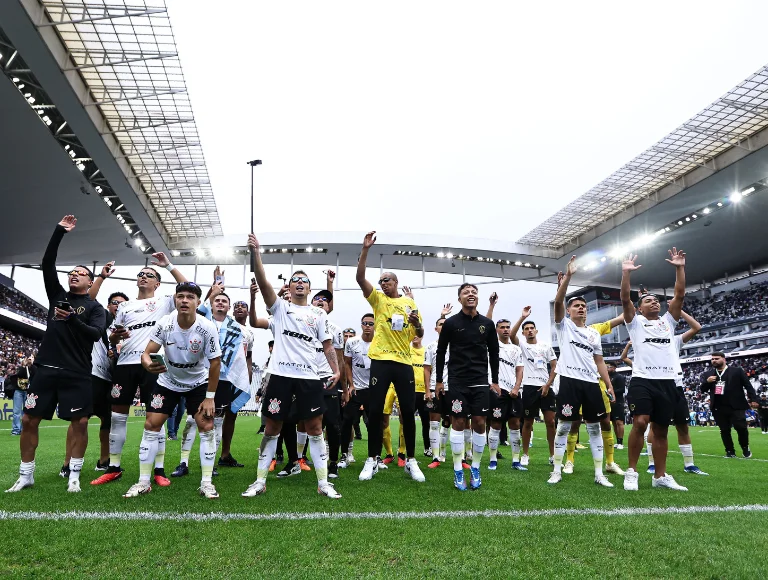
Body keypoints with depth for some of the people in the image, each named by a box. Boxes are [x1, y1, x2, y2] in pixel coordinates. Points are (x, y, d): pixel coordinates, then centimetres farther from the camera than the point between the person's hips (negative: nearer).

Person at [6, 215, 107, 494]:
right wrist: (59, 231, -1)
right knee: (28, 420, 5)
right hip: (46, 369, 4)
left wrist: (72, 319, -26)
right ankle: (25, 476, 20)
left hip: (77, 374, -3)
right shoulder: (58, 295, 13)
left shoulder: (94, 307, 4)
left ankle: (74, 476, 11)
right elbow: (47, 264, 4)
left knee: (80, 423, -4)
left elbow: (96, 334, -12)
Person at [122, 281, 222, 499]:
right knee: (151, 425, -3)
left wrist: (210, 397, -15)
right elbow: (147, 352, -21)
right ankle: (143, 482, 10)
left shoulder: (208, 328, -25)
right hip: (167, 381, 2)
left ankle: (206, 483, 1)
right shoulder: (164, 323, -21)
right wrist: (148, 363, -47)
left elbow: (215, 363, -17)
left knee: (206, 427, -10)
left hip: (198, 382, -1)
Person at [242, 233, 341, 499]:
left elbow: (327, 345, 10)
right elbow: (263, 282, -6)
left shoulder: (319, 313, 12)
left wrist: (336, 369, -4)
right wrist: (255, 252, -15)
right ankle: (260, 481, 16)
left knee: (315, 428, 2)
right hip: (281, 375, -1)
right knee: (272, 428, 6)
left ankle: (323, 482, 9)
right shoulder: (280, 307, 8)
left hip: (309, 377, 1)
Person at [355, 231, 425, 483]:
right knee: (375, 411, -1)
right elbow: (360, 277, -7)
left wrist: (417, 323, -7)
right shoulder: (378, 299, 8)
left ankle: (411, 461, 16)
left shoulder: (410, 302, 13)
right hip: (381, 361, -1)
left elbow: (419, 335, 16)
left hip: (404, 362, 1)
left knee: (408, 411, 3)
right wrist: (365, 249, -16)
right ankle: (372, 460, 11)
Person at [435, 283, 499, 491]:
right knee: (458, 423, 0)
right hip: (457, 381, -2)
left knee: (479, 423, 2)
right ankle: (458, 471, 10)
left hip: (480, 381, 2)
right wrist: (438, 380, 2)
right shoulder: (451, 323, -2)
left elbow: (493, 353, 12)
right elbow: (441, 352, 3)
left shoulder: (487, 323, 5)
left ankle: (475, 469, 16)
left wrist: (495, 381, 9)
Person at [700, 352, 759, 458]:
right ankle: (730, 451, 18)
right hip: (718, 408, 3)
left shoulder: (737, 370, 2)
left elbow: (748, 386, 1)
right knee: (724, 430, 6)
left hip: (736, 406, -3)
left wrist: (753, 399, -9)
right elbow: (702, 390, 11)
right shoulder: (708, 374, 11)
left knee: (741, 428, -3)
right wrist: (707, 382, -8)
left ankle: (745, 448, 22)